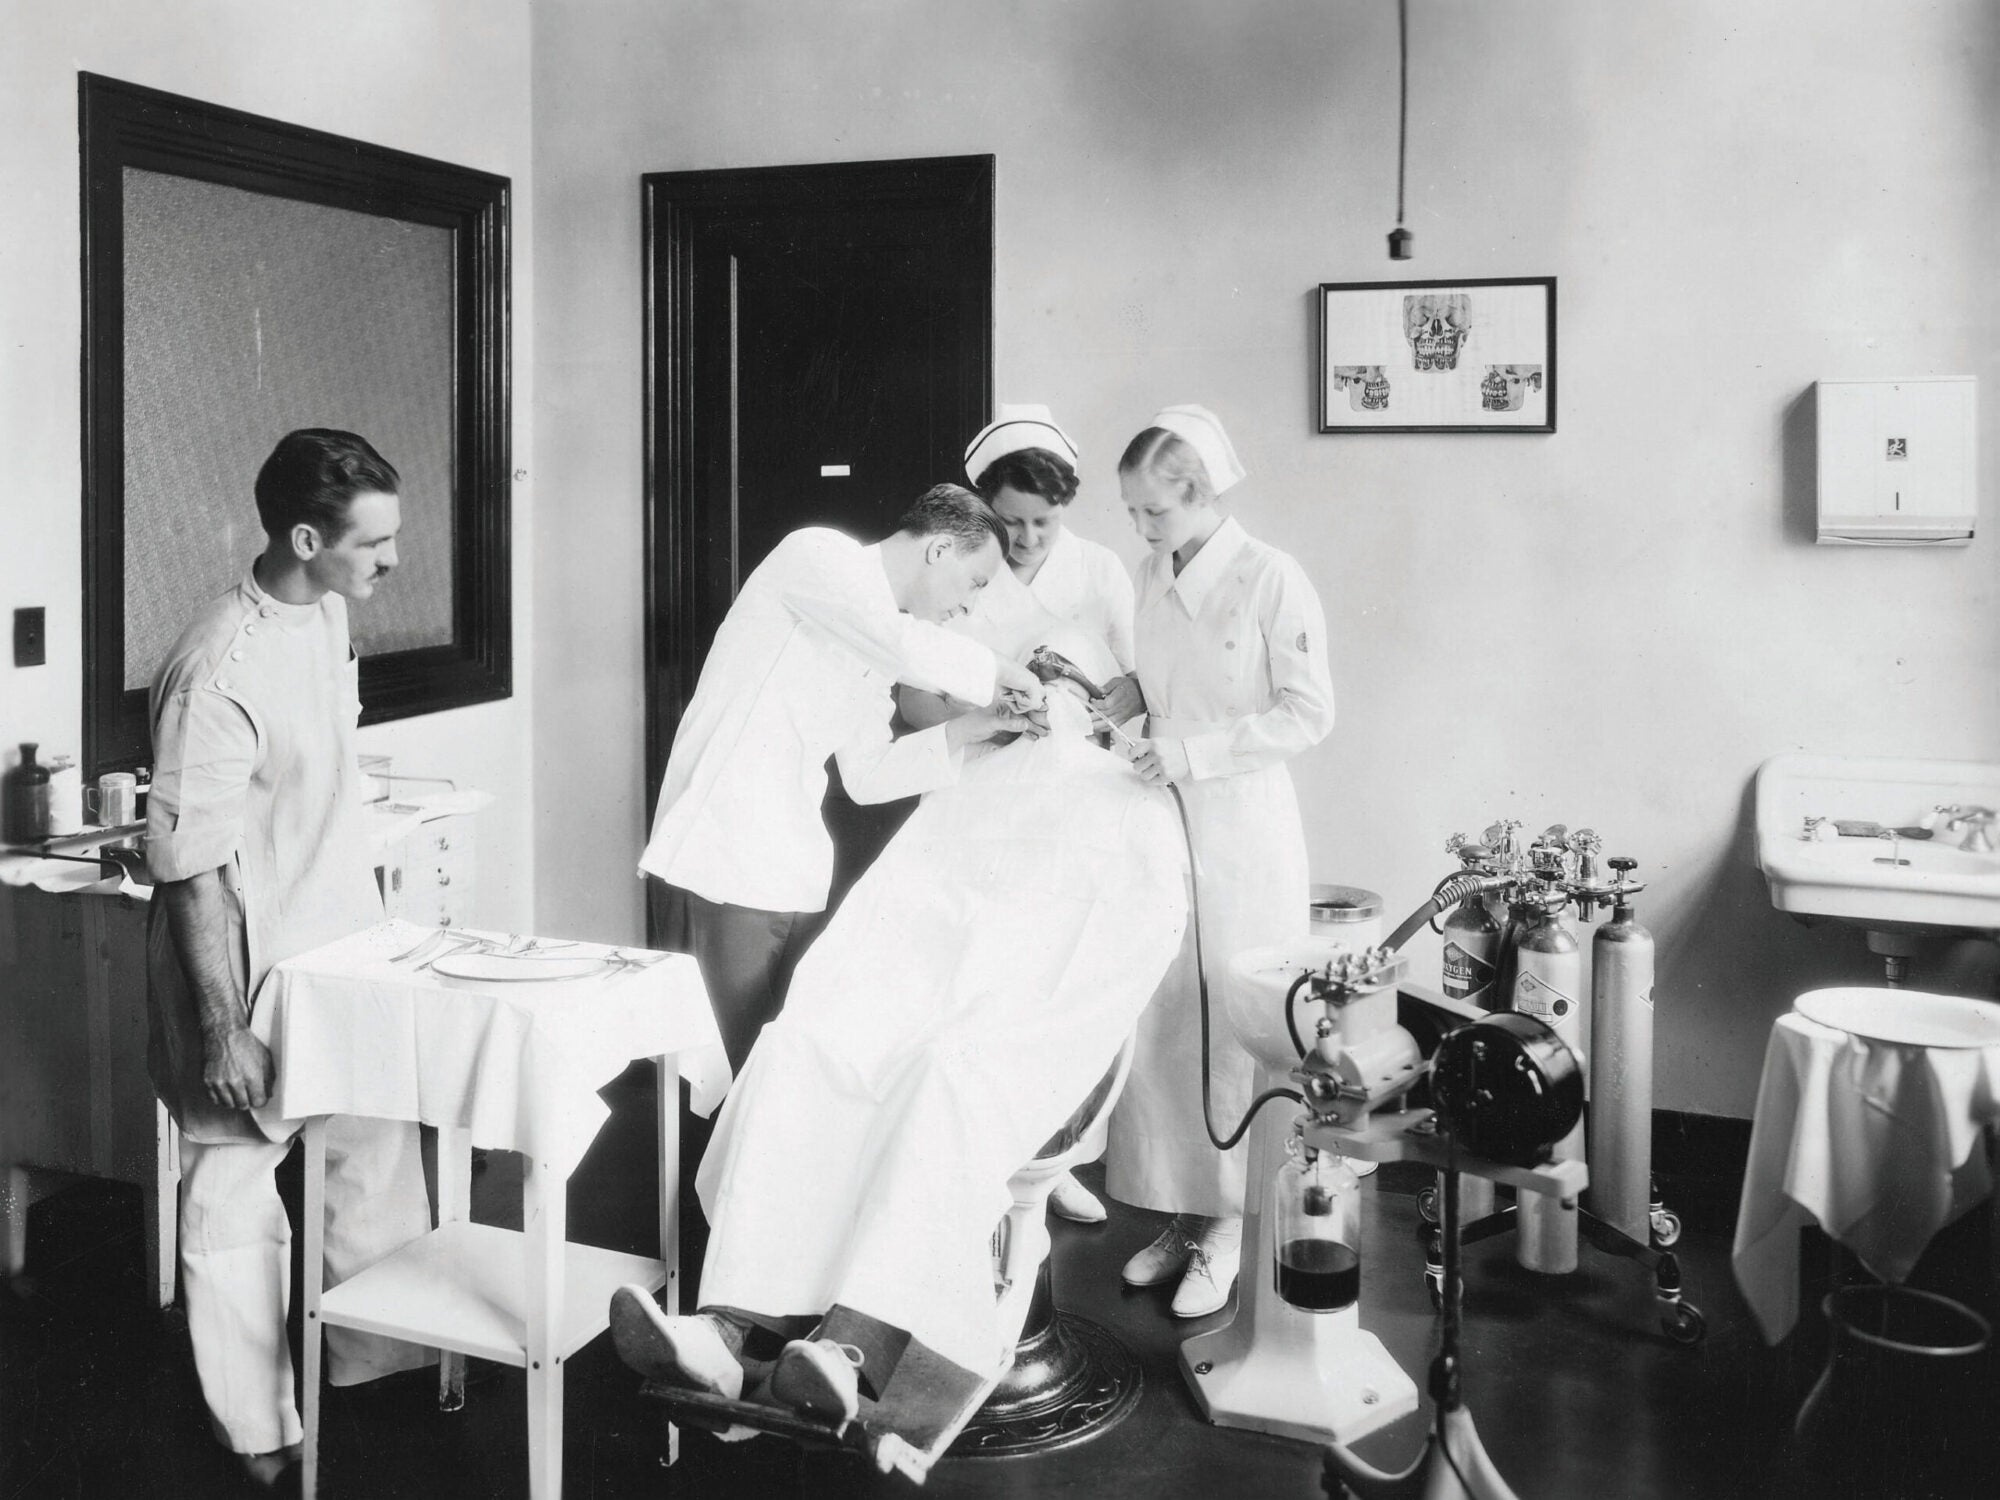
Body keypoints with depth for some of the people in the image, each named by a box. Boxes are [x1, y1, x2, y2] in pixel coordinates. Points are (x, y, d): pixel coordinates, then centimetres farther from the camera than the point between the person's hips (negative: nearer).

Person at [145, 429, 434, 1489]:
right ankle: (260, 1432, 24)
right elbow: (192, 871, -23)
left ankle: (380, 1353, 38)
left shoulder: (327, 615, 0)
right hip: (252, 973, -8)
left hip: (345, 948, 8)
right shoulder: (220, 670, -26)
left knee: (380, 1154, 18)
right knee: (239, 1201, 9)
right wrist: (221, 1031, -20)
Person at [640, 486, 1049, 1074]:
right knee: (742, 1067, -8)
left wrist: (974, 726, 9)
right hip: (720, 871, -8)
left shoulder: (876, 649, 18)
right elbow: (911, 648, -23)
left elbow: (867, 777, 17)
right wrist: (1003, 674, -7)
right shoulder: (817, 554, -6)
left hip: (792, 881, 8)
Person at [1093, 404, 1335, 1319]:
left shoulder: (1271, 582, -12)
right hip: (1161, 821, 6)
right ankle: (1183, 1209, 19)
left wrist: (1195, 750, -19)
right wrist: (1123, 696, 0)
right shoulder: (1151, 578, 8)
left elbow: (1308, 715, -12)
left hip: (1242, 824, -6)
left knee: (1235, 1025, 1)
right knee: (1161, 1020, 7)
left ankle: (1229, 1222, 12)